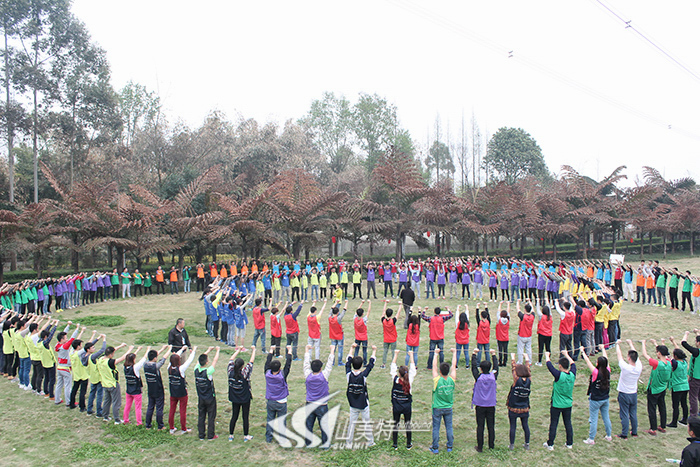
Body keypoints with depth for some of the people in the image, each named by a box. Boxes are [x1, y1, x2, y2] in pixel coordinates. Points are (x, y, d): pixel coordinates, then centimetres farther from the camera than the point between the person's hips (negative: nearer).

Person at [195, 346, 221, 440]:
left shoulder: (196, 370, -12)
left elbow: (199, 360, 5)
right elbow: (215, 360, -14)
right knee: (211, 417, 8)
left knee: (201, 417, 14)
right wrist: (218, 350, 1)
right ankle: (210, 435, 15)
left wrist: (208, 350, 15)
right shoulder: (208, 372, -25)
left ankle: (201, 435, 21)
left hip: (201, 399, 5)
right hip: (210, 399, -5)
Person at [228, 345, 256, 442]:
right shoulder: (244, 374, -22)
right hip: (245, 399, -4)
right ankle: (246, 436, 18)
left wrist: (238, 350, 10)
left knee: (234, 416, 14)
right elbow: (251, 362, -16)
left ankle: (230, 436, 21)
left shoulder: (231, 373, -13)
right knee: (245, 417, 8)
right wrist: (253, 350, -6)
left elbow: (231, 359, 0)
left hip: (234, 399, 4)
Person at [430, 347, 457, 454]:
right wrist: (454, 352, 8)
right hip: (448, 408, 2)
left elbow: (434, 365, -9)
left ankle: (435, 448, 15)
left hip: (437, 408, -2)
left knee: (436, 428, 7)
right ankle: (450, 447, 22)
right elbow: (454, 366, -2)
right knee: (449, 427, 13)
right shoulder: (452, 380, -14)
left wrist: (436, 353, 2)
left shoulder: (437, 380, -20)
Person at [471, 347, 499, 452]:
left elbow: (473, 366, 1)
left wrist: (474, 354, 12)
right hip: (491, 405, 2)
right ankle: (491, 446, 17)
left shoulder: (478, 377, -11)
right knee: (491, 426, 9)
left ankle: (480, 447, 7)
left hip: (480, 405, -2)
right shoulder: (493, 376, -7)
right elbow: (496, 367, 9)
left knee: (480, 426, 3)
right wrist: (493, 354, 21)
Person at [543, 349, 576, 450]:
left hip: (556, 405, -5)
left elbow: (549, 365, -13)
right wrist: (566, 354, 25)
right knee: (568, 423, 15)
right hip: (568, 404, 5)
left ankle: (550, 444, 13)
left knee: (553, 424, 4)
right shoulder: (572, 375, -8)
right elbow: (573, 364, 12)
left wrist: (547, 356, 5)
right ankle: (570, 443, 24)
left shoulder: (559, 375, -23)